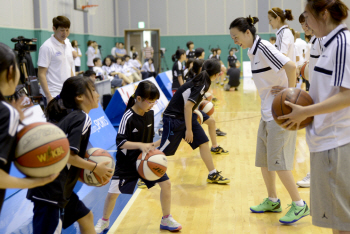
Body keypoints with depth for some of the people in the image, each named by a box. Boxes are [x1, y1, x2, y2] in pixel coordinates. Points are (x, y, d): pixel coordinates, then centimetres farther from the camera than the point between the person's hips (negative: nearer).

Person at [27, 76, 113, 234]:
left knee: (86, 218, 22)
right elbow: (67, 155, -20)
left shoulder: (66, 116, 15)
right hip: (50, 190, -10)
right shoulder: (82, 118, -11)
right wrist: (95, 167, -8)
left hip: (60, 188, 10)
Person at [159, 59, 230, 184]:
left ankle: (213, 175, 14)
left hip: (185, 116, 9)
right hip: (173, 119, -9)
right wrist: (188, 130, -23)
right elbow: (187, 105, -27)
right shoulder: (202, 85, -21)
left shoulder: (201, 82, 6)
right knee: (163, 151, -3)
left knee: (204, 142, 7)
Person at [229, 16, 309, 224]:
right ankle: (272, 201, 27)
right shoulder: (253, 51, 13)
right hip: (268, 113, 10)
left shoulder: (263, 47, -16)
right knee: (262, 159, 13)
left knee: (277, 161, -7)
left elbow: (291, 66, -27)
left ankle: (299, 205, 5)